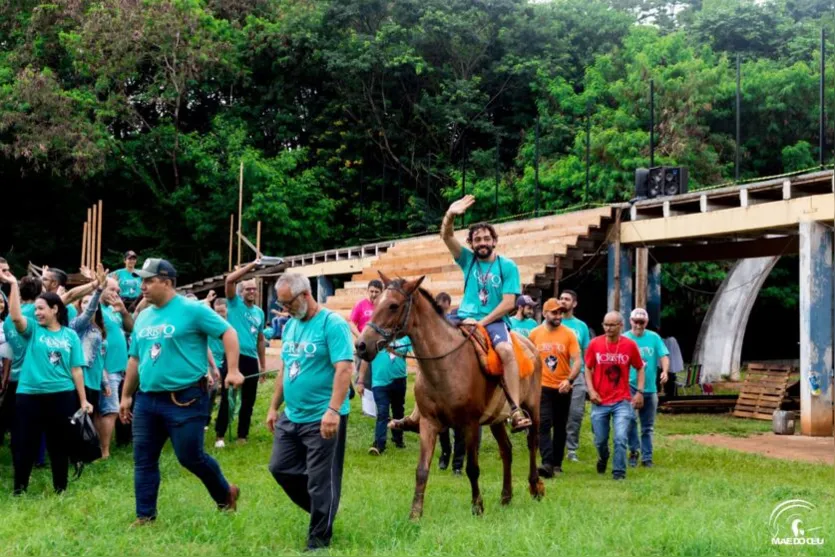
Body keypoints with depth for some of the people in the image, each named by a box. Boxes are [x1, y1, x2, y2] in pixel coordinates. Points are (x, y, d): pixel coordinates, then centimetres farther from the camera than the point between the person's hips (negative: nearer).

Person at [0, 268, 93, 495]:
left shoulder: (70, 335, 4)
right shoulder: (33, 329, 4)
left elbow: (76, 370, 4)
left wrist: (83, 400, 3)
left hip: (62, 396, 0)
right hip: (29, 396, 0)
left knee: (59, 445, 10)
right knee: (24, 445, 5)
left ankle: (61, 489, 23)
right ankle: (19, 489, 20)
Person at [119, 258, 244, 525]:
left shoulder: (191, 310, -10)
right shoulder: (143, 317, 12)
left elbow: (228, 332, -10)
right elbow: (135, 359, 19)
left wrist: (233, 370, -19)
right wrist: (126, 395, 20)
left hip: (185, 399, -7)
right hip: (147, 400, 7)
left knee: (190, 456, -1)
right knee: (143, 460, 7)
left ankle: (225, 493, 24)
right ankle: (145, 515, 17)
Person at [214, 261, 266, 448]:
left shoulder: (259, 312, 14)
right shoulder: (234, 304, 1)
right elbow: (230, 280, -15)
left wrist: (263, 365, 17)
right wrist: (252, 265, -17)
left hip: (252, 360, 5)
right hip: (233, 357, -5)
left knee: (248, 401, 9)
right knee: (227, 398, -3)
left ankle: (242, 436, 19)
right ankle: (220, 436, 5)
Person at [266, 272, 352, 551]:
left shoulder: (332, 324, -15)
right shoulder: (290, 326, 10)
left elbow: (344, 368, -23)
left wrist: (333, 410, -31)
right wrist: (274, 406, 18)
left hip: (322, 419, -8)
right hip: (291, 416, 8)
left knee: (321, 480, 0)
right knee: (280, 468, 15)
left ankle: (319, 538, 15)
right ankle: (319, 508, 32)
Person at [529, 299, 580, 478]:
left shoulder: (569, 334, -5)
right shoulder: (535, 333, 0)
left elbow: (577, 360, -10)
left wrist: (570, 380, -25)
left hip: (563, 388, 0)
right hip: (542, 387, 0)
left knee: (560, 427, 11)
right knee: (544, 424, -13)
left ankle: (557, 463, 21)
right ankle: (547, 463, -19)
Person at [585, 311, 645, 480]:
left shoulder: (630, 345, -4)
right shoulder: (595, 343, -3)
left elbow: (640, 368, 7)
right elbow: (588, 368, 6)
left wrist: (640, 391, -1)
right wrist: (591, 390, -5)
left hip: (622, 402, -1)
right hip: (599, 401, 1)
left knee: (620, 439, -12)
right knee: (600, 440, 13)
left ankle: (619, 472, 2)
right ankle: (603, 459, 44)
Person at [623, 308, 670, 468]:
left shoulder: (654, 338, 4)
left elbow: (664, 356, -1)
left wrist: (665, 371, -20)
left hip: (650, 388, 3)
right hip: (630, 386, -3)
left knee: (648, 427, 9)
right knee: (631, 418, -22)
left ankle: (647, 457, 17)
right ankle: (634, 450, -7)